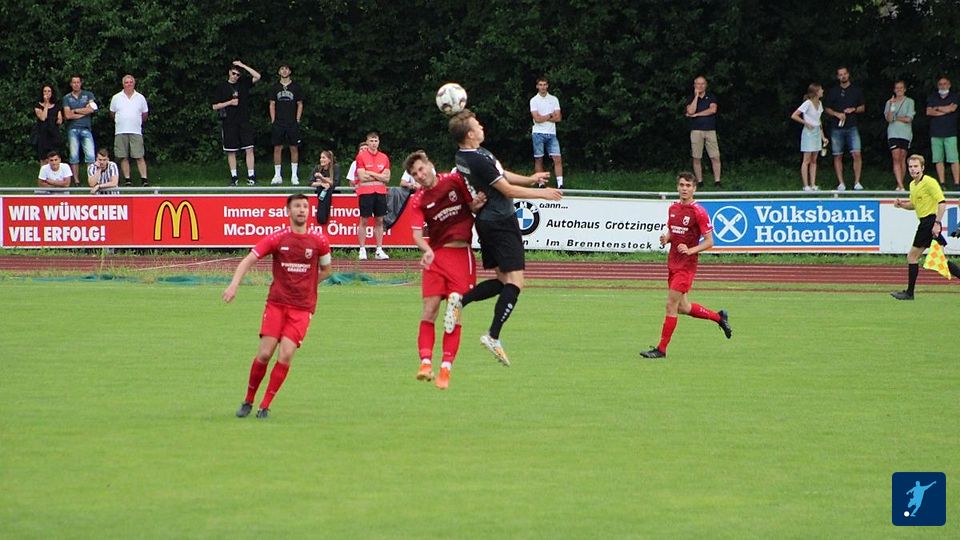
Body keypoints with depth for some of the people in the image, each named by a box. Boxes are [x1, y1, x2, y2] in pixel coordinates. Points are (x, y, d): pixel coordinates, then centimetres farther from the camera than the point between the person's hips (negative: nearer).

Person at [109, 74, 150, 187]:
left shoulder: (140, 98, 7)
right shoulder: (116, 98, 7)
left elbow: (144, 115, 15)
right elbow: (112, 114, 15)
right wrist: (119, 122, 14)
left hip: (136, 132, -1)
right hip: (121, 132, 1)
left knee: (139, 157, -6)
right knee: (124, 157, 1)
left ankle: (144, 179, -7)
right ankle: (127, 179, 6)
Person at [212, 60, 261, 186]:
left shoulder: (243, 84, 9)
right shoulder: (221, 87, 4)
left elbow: (257, 76, -2)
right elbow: (215, 106, 4)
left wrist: (243, 66, -3)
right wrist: (230, 102, -8)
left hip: (244, 122, 1)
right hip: (229, 124, -1)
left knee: (249, 149, -7)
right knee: (231, 151, 3)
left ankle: (251, 176, -5)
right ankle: (234, 177, 11)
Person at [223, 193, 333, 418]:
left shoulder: (319, 241, 2)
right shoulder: (277, 238, -1)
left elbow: (325, 270, 19)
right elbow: (249, 260, -5)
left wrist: (305, 285, 8)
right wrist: (234, 284, -20)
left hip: (302, 308, 0)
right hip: (276, 304, 0)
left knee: (286, 355, -12)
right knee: (264, 354, -8)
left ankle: (265, 406, -2)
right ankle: (248, 401, 12)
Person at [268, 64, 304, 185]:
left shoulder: (296, 86, 5)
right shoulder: (275, 87, 9)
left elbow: (300, 104, 7)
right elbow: (272, 105, 10)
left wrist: (297, 120, -2)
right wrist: (273, 120, 0)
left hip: (292, 123, -1)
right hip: (278, 123, 1)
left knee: (294, 148, 0)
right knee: (277, 148, 0)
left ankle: (294, 176, 5)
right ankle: (277, 176, 6)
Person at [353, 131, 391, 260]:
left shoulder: (384, 158, 9)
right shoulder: (361, 156, -2)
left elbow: (387, 178, 3)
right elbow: (362, 177, -11)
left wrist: (371, 174, -7)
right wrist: (379, 176, -3)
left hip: (380, 192, 4)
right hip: (365, 192, -4)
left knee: (379, 221, 4)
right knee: (364, 221, -2)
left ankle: (379, 250, 7)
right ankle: (362, 250, 1)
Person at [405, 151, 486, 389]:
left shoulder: (455, 181, 3)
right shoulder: (417, 201, 3)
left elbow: (473, 206, 12)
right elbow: (416, 233, -9)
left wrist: (476, 205, -13)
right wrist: (427, 251, -28)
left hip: (461, 253, -1)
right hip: (435, 254, 1)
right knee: (429, 309, -10)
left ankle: (446, 367, -4)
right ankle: (426, 362, -10)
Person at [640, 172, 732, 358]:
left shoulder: (698, 212, -12)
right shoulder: (673, 208, 9)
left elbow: (709, 241, -10)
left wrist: (690, 250, -24)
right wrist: (665, 239, 0)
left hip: (686, 265, -8)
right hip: (672, 263, 8)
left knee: (671, 305, -9)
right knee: (682, 307, 15)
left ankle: (661, 349, -3)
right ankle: (718, 317, 36)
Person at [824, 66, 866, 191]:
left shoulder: (856, 91, 9)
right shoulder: (833, 92, 9)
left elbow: (862, 108, 14)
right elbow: (827, 109, 11)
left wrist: (854, 109, -6)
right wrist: (837, 114, -7)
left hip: (852, 128, -1)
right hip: (837, 128, 1)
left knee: (856, 154, -12)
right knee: (837, 156, 1)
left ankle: (857, 182, -6)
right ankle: (841, 184, 7)